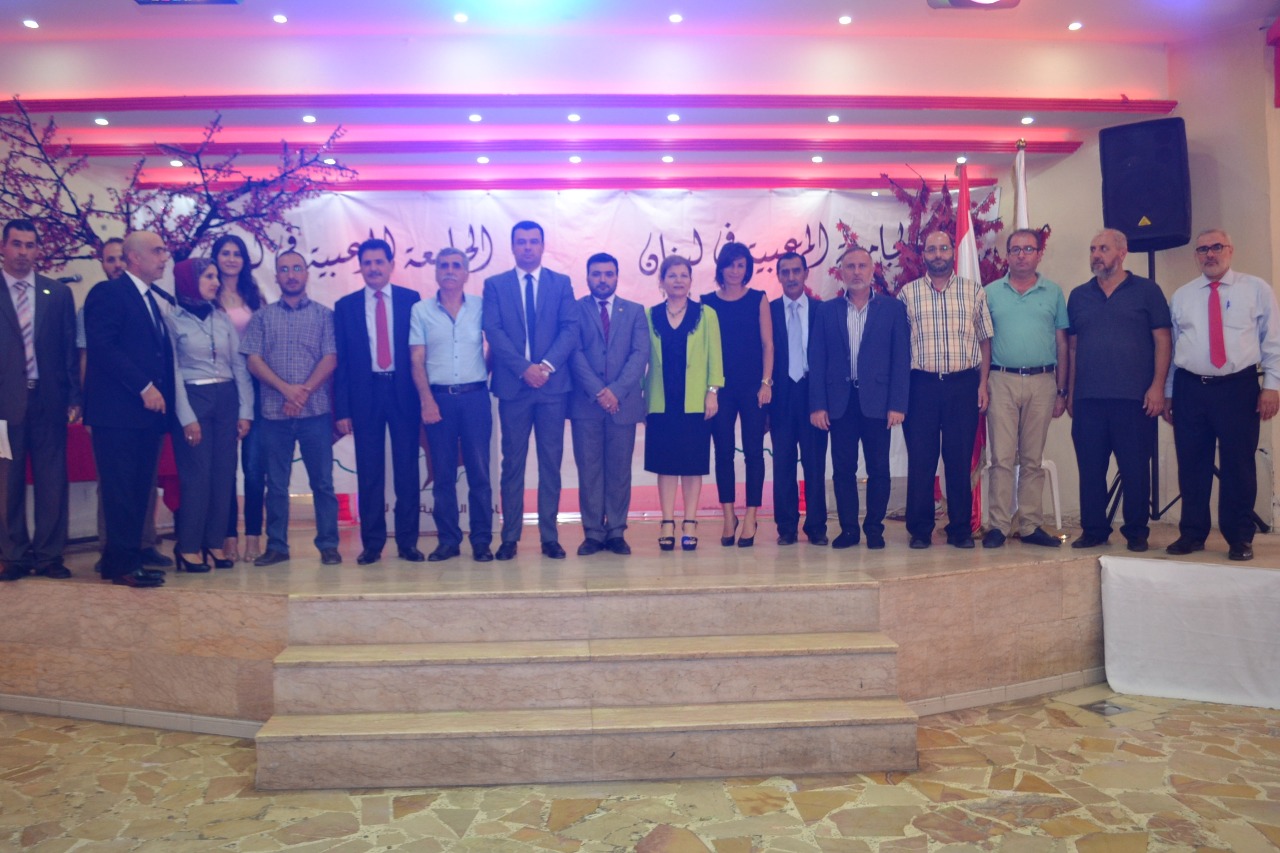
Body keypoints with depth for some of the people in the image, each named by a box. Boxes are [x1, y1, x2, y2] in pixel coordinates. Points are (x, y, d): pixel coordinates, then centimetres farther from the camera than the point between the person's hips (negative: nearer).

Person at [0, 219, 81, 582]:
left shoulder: (59, 293, 9)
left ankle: (49, 555, 12)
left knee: (52, 480, 3)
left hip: (49, 399, 1)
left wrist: (74, 398, 0)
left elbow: (70, 349, 7)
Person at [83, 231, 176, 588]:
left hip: (149, 409, 7)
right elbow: (101, 347, -15)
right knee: (121, 489, -5)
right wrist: (144, 387, -17)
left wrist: (160, 392, 6)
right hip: (118, 409, -7)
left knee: (140, 489, 7)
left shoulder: (156, 300, 20)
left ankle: (124, 558, 14)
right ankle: (123, 564, 0)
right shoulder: (107, 293, -4)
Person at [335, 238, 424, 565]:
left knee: (407, 469, 3)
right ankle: (372, 543, 12)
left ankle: (407, 541, 11)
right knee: (369, 472, 4)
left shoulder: (411, 300, 4)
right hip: (365, 393, 1)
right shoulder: (345, 306, 8)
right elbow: (341, 360, 6)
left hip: (404, 391, -1)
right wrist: (342, 409, -1)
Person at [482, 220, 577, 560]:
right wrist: (524, 368, -15)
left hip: (552, 384, 1)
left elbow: (570, 329, 0)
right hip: (513, 385, 0)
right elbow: (494, 332, -3)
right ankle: (510, 537, 10)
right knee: (513, 463, 4)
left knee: (551, 462, 3)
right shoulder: (495, 284, 8)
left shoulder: (561, 283, 10)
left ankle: (550, 536, 10)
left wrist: (547, 365, -14)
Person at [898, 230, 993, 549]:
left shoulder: (973, 291, 9)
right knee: (920, 459, 2)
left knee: (960, 459, 4)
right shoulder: (908, 293, 6)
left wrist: (983, 383, 1)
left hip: (963, 384, 1)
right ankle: (920, 529, 12)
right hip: (921, 385, -1)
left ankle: (961, 529, 15)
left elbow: (985, 340, 10)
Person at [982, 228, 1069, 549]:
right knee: (1002, 458, -3)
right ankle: (999, 525, 1)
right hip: (1002, 381, -1)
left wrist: (1061, 391, 5)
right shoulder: (991, 292, 7)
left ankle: (1031, 525, 12)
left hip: (1042, 382, 1)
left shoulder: (1054, 293, 9)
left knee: (1033, 459, 6)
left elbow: (1062, 344, 9)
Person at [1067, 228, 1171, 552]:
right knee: (1090, 468, 5)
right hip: (1088, 398, 3)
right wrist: (1070, 392, 9)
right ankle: (1093, 530, 14)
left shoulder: (1146, 290, 5)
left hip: (1134, 397, -2)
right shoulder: (1079, 296, 13)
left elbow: (1162, 340, 1)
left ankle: (1137, 532, 14)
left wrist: (1157, 386, -8)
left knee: (1135, 468, 2)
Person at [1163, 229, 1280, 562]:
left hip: (1238, 387, -2)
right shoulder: (1180, 296, 12)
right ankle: (1192, 534, 16)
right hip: (1190, 388, 2)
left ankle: (1240, 539, 13)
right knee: (1192, 466, 5)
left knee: (1239, 466, 2)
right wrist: (1167, 392, 8)